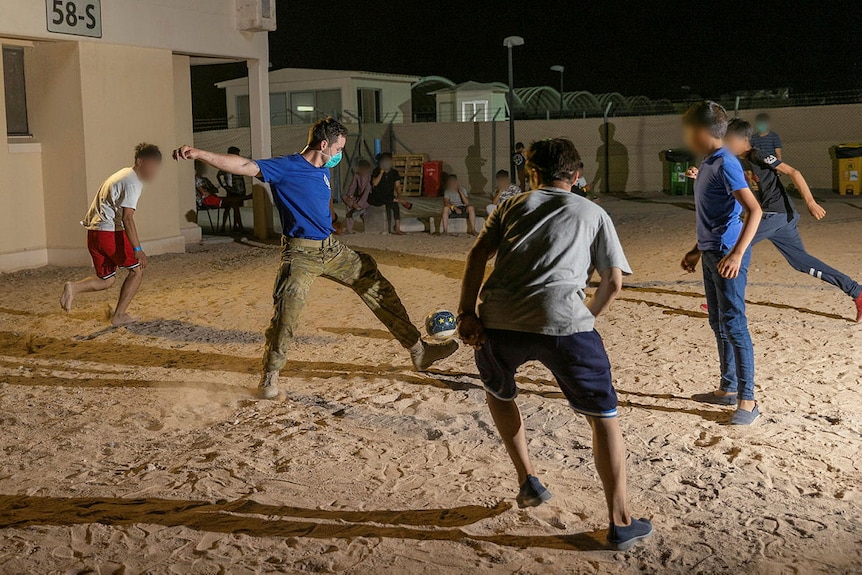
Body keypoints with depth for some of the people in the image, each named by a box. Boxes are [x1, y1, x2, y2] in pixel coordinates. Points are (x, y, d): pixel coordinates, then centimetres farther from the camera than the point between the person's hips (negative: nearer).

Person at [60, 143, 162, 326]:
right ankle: (119, 315, 7)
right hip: (110, 232, -9)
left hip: (93, 232, 9)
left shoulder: (124, 174, 20)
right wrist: (137, 249, -26)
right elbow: (127, 217, -20)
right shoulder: (133, 182, -11)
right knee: (137, 269, 7)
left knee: (107, 280, 16)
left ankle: (74, 287, -9)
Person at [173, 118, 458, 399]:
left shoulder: (323, 171, 11)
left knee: (378, 288, 7)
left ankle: (418, 351, 16)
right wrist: (199, 154, -32)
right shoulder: (286, 167, -12)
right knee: (286, 314, -16)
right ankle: (270, 375, 7)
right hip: (301, 254, -7)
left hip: (331, 249, 8)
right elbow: (245, 166, -22)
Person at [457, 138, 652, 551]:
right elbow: (613, 282, 14)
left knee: (498, 394, 33)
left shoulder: (512, 207, 23)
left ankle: (528, 481, 32)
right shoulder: (593, 214, 21)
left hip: (498, 321, 2)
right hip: (562, 322, -2)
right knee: (603, 417, 14)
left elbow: (477, 255, 8)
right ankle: (620, 523, 14)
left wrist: (466, 313, 3)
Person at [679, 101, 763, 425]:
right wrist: (697, 251, 27)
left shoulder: (725, 165, -15)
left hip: (727, 255, -10)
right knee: (718, 324, 15)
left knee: (734, 325, -7)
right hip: (711, 254, 10)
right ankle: (728, 389, 26)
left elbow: (754, 210, -23)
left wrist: (737, 254, -32)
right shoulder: (707, 164, 14)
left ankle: (747, 400, 0)